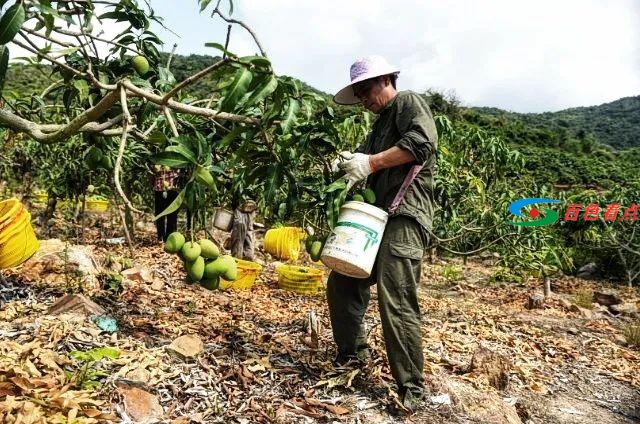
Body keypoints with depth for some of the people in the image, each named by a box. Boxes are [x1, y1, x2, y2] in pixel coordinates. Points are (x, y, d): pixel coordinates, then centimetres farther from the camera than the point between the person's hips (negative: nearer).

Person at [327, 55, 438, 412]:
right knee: (342, 283, 12)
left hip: (405, 216, -10)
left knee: (396, 302, -14)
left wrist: (369, 163, -16)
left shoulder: (409, 102, 1)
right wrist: (349, 165, 1)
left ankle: (412, 389, -1)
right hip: (375, 216, 10)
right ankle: (353, 352, 29)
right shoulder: (381, 124, 28)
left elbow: (422, 143, -18)